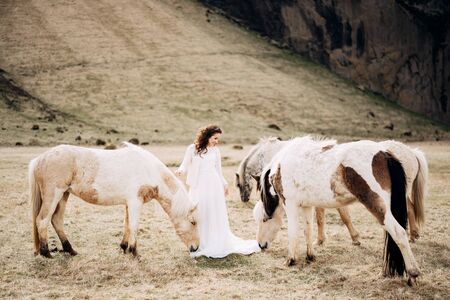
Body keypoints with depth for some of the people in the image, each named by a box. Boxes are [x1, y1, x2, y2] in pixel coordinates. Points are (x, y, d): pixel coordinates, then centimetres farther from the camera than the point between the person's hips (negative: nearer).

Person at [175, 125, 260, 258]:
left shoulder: (215, 151, 7)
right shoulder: (192, 149, 0)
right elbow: (185, 165, 1)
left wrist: (224, 184, 10)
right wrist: (180, 170, -20)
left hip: (213, 185, 2)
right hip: (198, 187, -2)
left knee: (215, 216, 4)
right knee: (199, 216, 2)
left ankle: (217, 245, 13)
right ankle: (199, 246, 11)